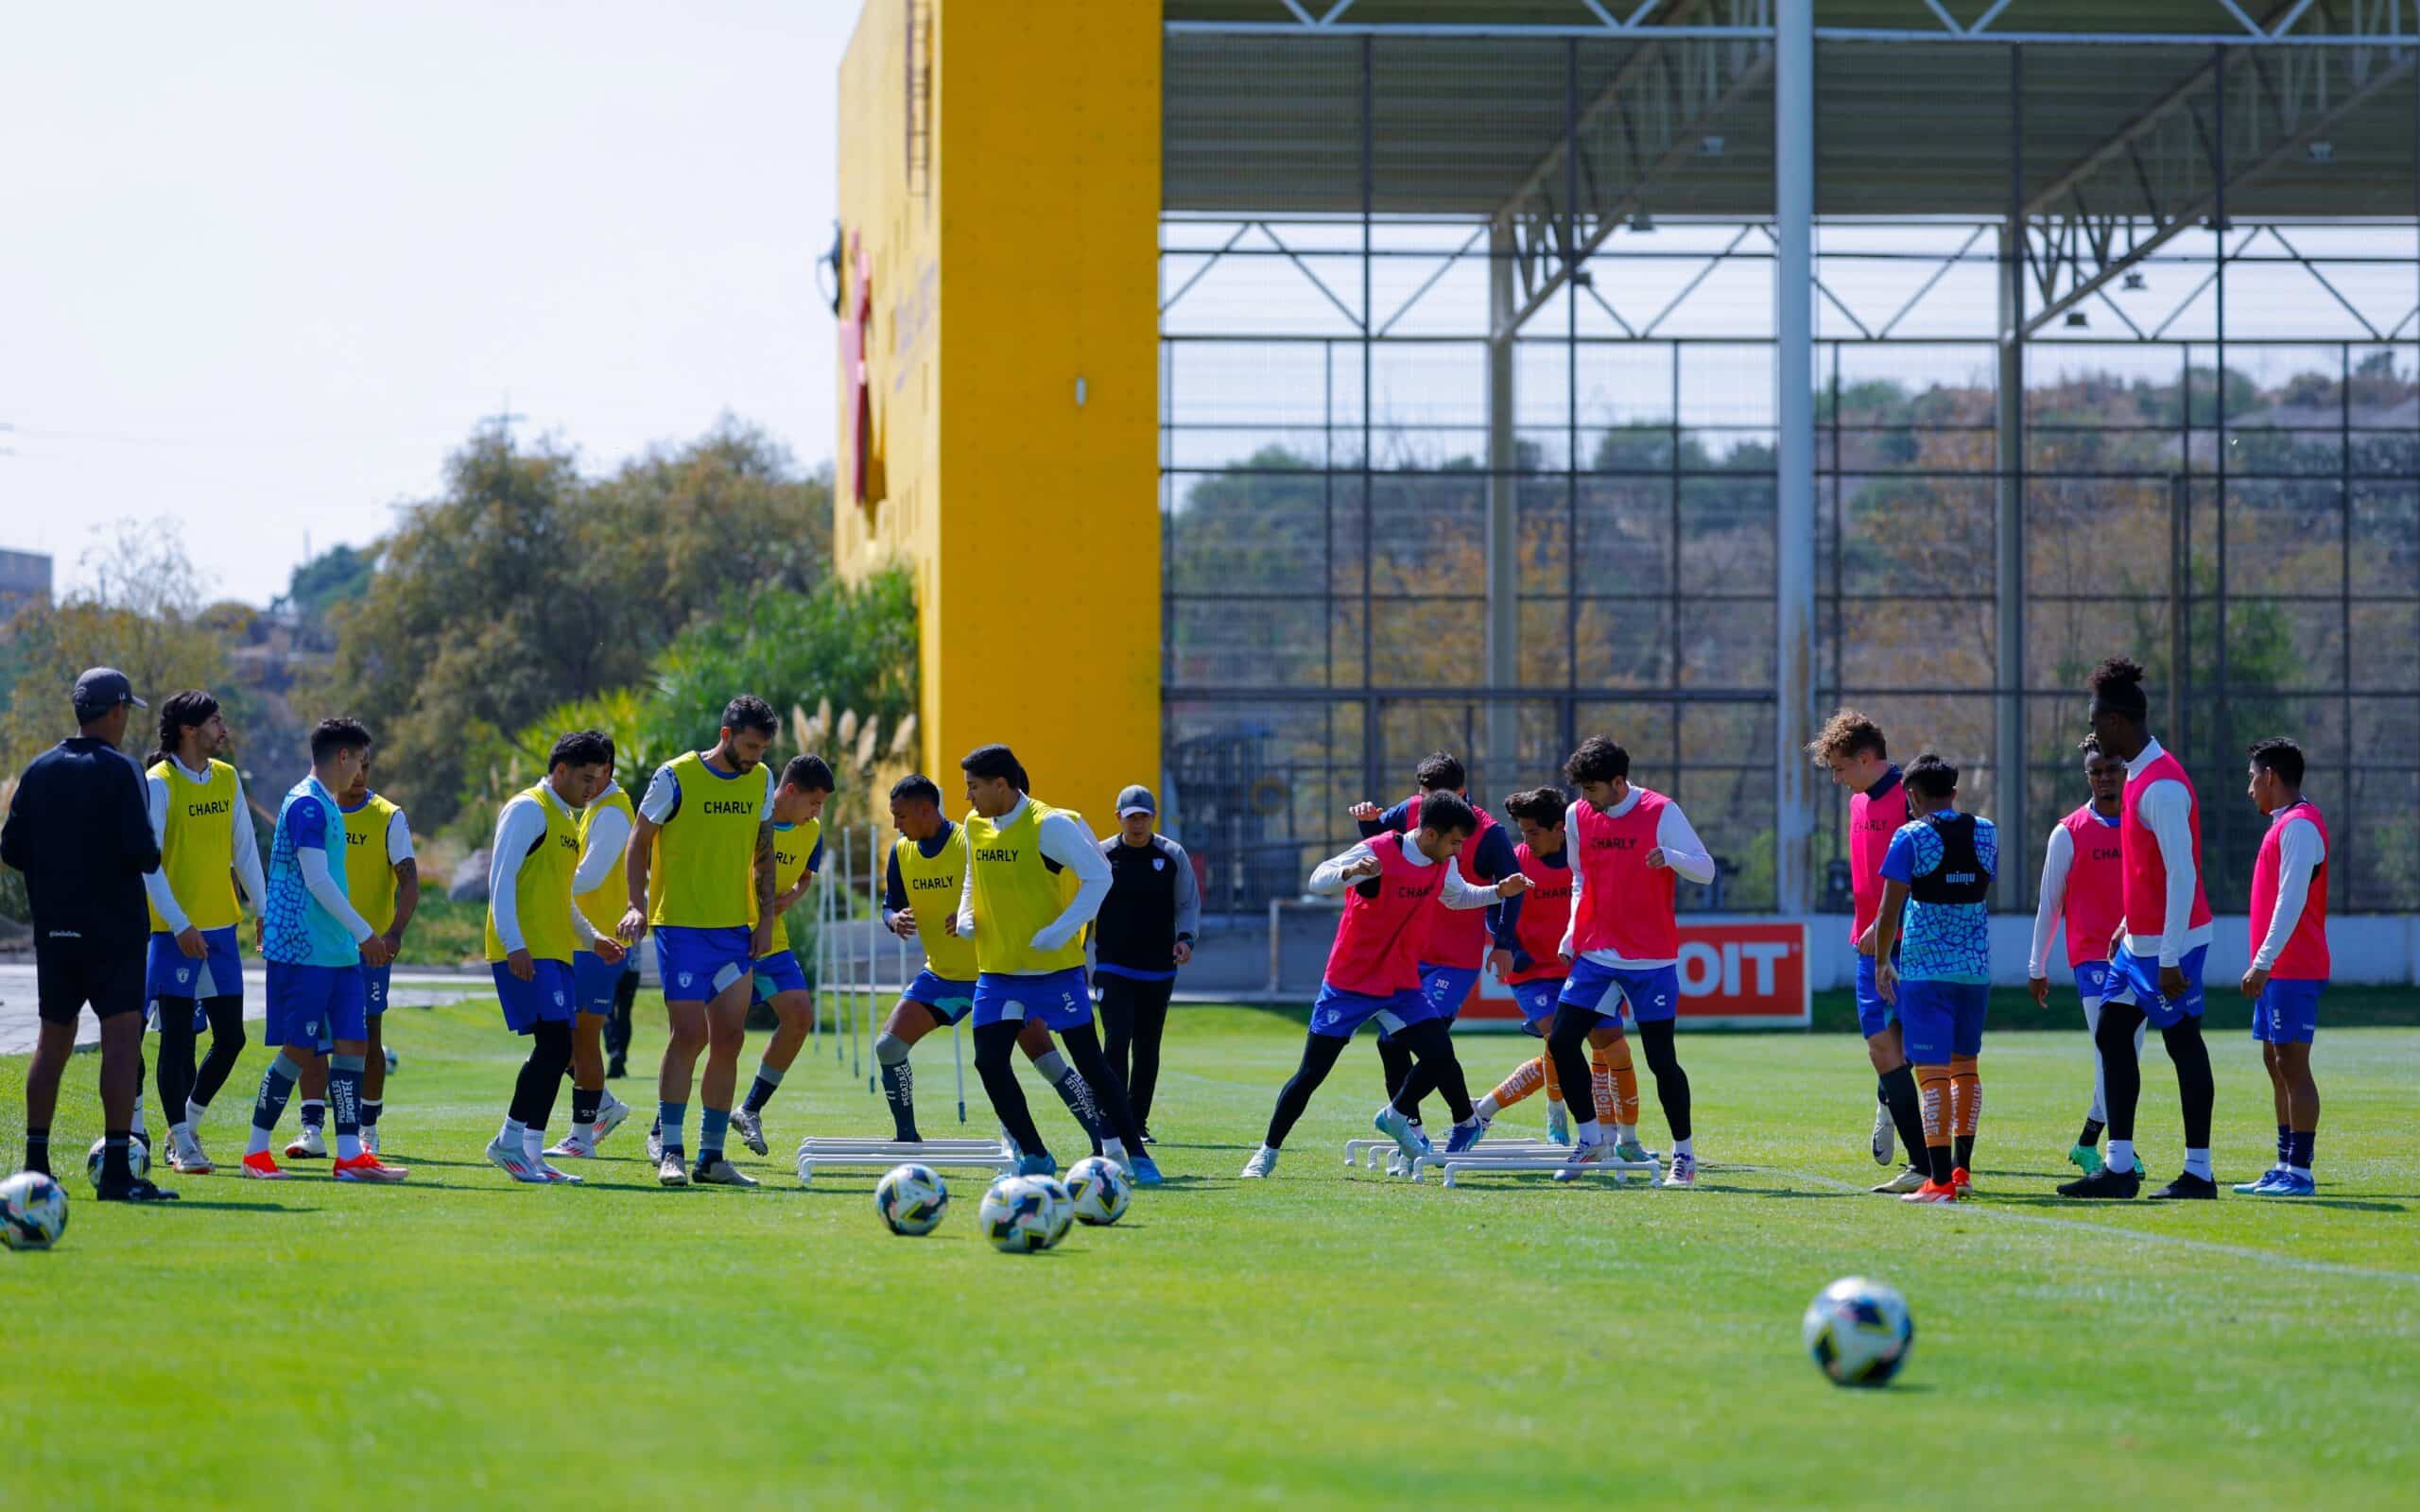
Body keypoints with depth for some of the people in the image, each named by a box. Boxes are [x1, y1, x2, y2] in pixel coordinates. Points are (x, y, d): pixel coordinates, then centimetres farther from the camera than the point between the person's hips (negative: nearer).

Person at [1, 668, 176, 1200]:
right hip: (113, 927, -6)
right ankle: (116, 1171, -16)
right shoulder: (118, 771, -10)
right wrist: (151, 858, 4)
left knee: (52, 1042, 14)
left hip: (53, 929, 6)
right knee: (122, 1039, -8)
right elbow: (141, 851, -17)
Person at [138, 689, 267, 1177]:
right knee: (177, 1038, -3)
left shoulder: (227, 778, 9)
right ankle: (182, 1144, 2)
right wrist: (180, 925, -18)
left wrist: (262, 909, 9)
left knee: (230, 1037, 7)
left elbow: (244, 849, 16)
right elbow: (146, 861, -12)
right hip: (176, 930, -6)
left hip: (221, 928, 6)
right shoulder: (158, 783, -10)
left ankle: (189, 1123, 25)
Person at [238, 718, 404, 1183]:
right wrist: (365, 933, -18)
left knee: (353, 1043, 3)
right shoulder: (306, 804, -14)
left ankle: (350, 1156, 4)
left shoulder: (327, 806, 17)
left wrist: (355, 938, 24)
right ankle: (255, 1153, 5)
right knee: (299, 1051, -5)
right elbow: (316, 880, -20)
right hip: (302, 949, -9)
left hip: (337, 952, 9)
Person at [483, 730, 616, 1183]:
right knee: (555, 1043, -16)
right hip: (526, 953, -10)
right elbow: (501, 878, -15)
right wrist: (514, 943, -22)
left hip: (554, 951, 10)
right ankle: (511, 1142, -11)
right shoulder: (528, 810, -7)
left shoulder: (566, 819, 23)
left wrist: (592, 938, 26)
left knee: (554, 1051, 5)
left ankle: (529, 1153, 6)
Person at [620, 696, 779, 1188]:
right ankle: (668, 1147, -1)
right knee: (689, 1034, -12)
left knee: (729, 1041, 3)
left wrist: (766, 917, 7)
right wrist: (636, 905, -13)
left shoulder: (761, 780, 7)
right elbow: (640, 841, -2)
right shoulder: (676, 777, -9)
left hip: (737, 929, 5)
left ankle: (711, 1156, 11)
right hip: (681, 926, -5)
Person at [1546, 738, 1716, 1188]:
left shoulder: (1662, 812, -9)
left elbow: (1706, 870, -10)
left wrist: (1670, 857, -30)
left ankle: (1685, 1155, 10)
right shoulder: (1578, 816, 6)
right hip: (1595, 956, 5)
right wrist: (1572, 936, 11)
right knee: (1561, 1041, -4)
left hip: (1651, 959, -5)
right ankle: (1591, 1138, 11)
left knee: (1661, 1058, -3)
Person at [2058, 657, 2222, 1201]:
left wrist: (2171, 958, -23)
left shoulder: (2162, 787, -20)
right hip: (2139, 941, 10)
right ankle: (2119, 1167, 11)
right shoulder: (2139, 776, 12)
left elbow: (2182, 876, -23)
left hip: (2168, 945, -10)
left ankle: (2199, 1173, 3)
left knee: (2183, 1044, -3)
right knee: (2111, 1034, 9)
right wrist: (2127, 928, 23)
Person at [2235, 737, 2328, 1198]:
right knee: (2277, 1063, 11)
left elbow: (2291, 900, -21)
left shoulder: (2299, 826, -13)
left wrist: (2263, 962, -24)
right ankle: (2286, 1167, 15)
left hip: (2292, 970, -10)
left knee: (2292, 1065, -10)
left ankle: (2299, 1173, -11)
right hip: (2280, 970, 10)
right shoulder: (2286, 824, 18)